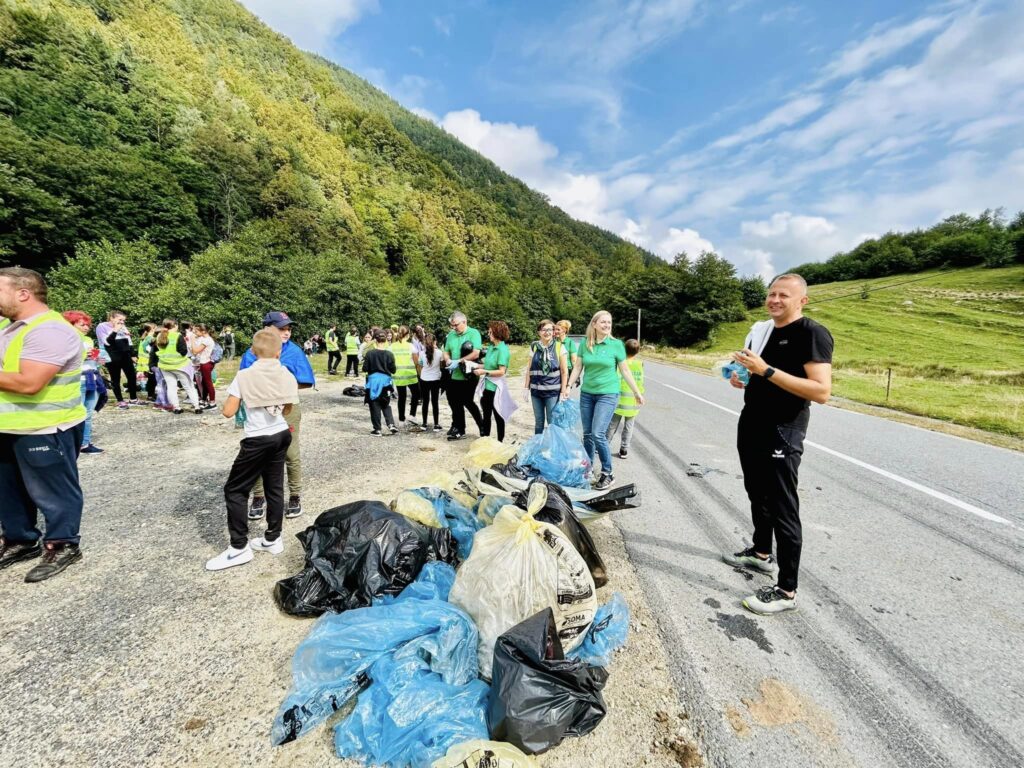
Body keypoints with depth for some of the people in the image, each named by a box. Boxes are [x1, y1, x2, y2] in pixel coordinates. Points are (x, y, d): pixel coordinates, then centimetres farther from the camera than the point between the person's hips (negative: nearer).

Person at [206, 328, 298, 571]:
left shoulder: (244, 376, -10)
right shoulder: (287, 375, 0)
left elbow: (228, 412, -9)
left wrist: (238, 397, 9)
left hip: (257, 440, -5)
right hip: (281, 435, 5)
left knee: (234, 490, 7)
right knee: (275, 487, 14)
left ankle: (240, 547, 9)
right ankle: (272, 539, 24)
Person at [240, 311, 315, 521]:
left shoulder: (294, 351, -6)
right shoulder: (253, 352, -1)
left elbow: (305, 382, -6)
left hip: (287, 408, -2)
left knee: (291, 454, 5)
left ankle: (295, 496, 20)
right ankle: (259, 496, 28)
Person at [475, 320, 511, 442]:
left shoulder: (502, 349, -17)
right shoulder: (491, 346, 7)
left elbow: (501, 371, -22)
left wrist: (484, 372, -20)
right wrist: (476, 367, 4)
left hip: (496, 388, -8)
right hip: (487, 386, 8)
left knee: (498, 416, 7)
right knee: (486, 415, 19)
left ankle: (500, 441, 23)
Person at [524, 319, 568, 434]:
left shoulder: (559, 347, -3)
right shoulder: (534, 346, 5)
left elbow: (564, 371, -2)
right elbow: (529, 368, 11)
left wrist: (563, 391, -6)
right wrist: (526, 387, 8)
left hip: (553, 391, -3)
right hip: (536, 390, 3)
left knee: (552, 422, 1)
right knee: (538, 421, 13)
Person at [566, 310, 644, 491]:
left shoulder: (616, 344, -5)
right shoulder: (584, 343, 1)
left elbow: (625, 370, 1)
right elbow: (577, 367, 7)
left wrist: (636, 392, 5)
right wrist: (569, 386, 1)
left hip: (608, 394, -3)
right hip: (586, 394, 3)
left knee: (598, 434, -13)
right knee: (587, 434, 9)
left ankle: (607, 474, 3)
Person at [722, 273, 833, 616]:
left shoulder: (812, 333, -13)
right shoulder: (762, 330, 13)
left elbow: (822, 391, -23)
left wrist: (766, 370, -27)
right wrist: (742, 379, 3)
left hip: (781, 434, -9)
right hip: (751, 426, 9)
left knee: (783, 509, -2)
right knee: (757, 495, 22)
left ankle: (786, 591, 10)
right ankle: (761, 553, 41)